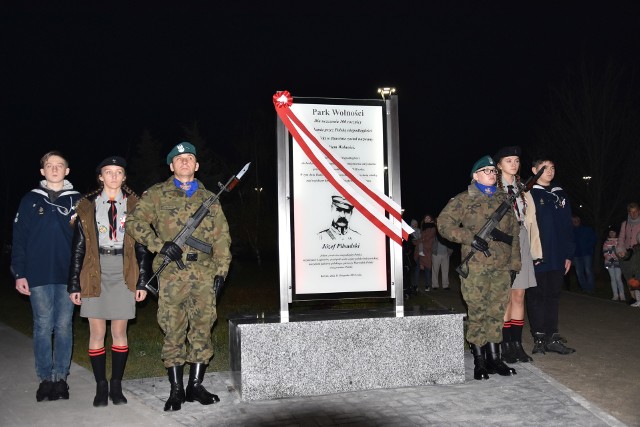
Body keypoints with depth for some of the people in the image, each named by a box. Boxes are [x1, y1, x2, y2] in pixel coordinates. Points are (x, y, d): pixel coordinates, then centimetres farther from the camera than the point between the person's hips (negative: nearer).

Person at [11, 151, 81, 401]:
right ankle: (45, 378, 12)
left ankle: (61, 377, 14)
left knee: (64, 326, 5)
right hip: (38, 276, 0)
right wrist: (19, 273, -2)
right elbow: (19, 238, 5)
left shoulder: (77, 200, 6)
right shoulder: (31, 200, 6)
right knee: (43, 327, 3)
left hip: (68, 275, 0)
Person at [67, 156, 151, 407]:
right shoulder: (87, 206, 5)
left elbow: (142, 246, 5)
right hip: (95, 273, 0)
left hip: (124, 273, 0)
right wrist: (74, 284, 1)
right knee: (97, 332, 2)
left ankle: (116, 385, 16)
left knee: (120, 332, 5)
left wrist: (143, 281, 0)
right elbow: (78, 248, 5)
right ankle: (101, 386, 14)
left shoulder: (133, 205, 5)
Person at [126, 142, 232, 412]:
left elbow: (221, 236, 13)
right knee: (173, 331, 1)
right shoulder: (157, 194, 7)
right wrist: (160, 244, -13)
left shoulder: (208, 198, 15)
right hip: (172, 275, -2)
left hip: (205, 274, 2)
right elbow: (134, 222, -1)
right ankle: (176, 389, 12)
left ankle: (196, 385, 17)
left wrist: (221, 269, 3)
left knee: (202, 329, 5)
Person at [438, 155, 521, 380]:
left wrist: (514, 263, 10)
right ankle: (479, 362, 10)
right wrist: (471, 238, -15)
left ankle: (494, 358, 19)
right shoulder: (464, 199, 1)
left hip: (502, 267, 5)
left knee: (497, 312, 9)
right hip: (476, 267, -5)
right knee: (477, 313, 0)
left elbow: (514, 233, 17)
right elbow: (444, 223, -6)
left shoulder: (504, 200, 16)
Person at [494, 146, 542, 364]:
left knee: (519, 297, 5)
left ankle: (517, 344, 11)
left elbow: (530, 220, 12)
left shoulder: (523, 189, 15)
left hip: (521, 243, 5)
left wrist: (535, 250, 7)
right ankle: (506, 345, 5)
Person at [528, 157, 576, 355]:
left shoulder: (560, 195, 14)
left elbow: (568, 226, 15)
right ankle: (539, 339, 9)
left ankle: (552, 338, 17)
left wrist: (569, 254, 10)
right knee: (537, 297, 2)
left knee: (553, 296, 10)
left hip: (557, 257, 5)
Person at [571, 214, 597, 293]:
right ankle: (584, 288, 9)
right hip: (576, 254, 3)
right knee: (579, 272, 2)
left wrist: (588, 247, -6)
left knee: (588, 271, -11)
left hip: (587, 253, -3)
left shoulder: (587, 229, 5)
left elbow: (594, 240, 5)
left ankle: (591, 288, -6)